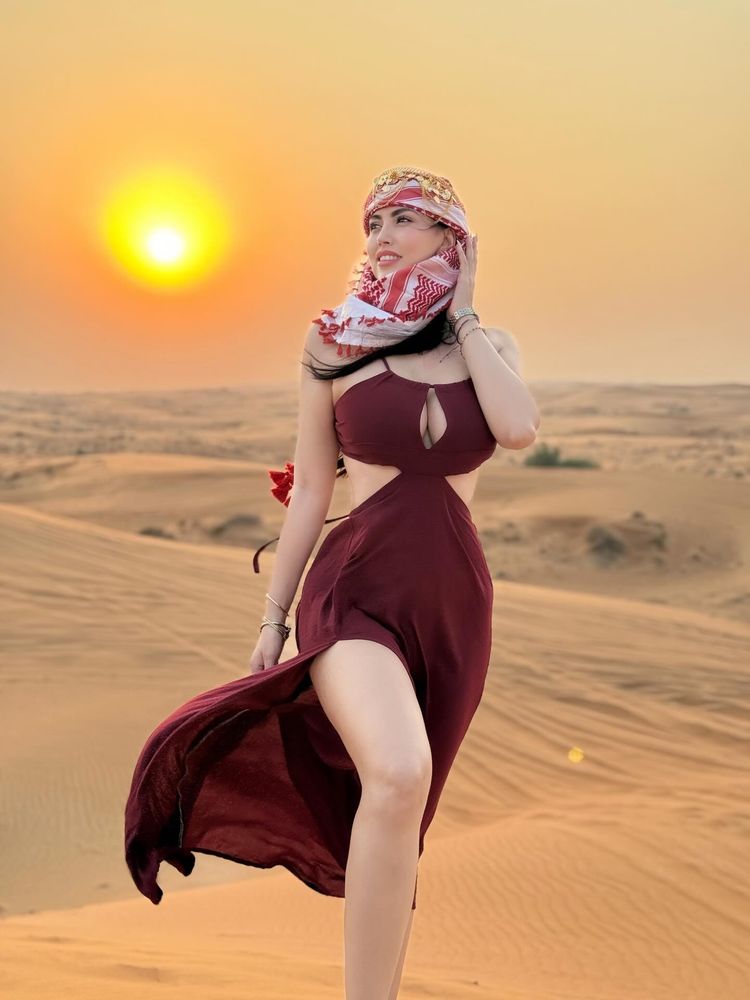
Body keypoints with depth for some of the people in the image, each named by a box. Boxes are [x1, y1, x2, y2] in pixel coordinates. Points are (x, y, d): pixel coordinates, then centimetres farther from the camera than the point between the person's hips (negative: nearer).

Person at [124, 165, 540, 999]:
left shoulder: (489, 346, 8)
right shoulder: (335, 346, 2)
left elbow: (519, 428, -14)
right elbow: (310, 490, 5)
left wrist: (459, 315, -4)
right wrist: (273, 615, 3)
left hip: (454, 601, 3)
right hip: (356, 589, -3)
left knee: (399, 807, 11)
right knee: (398, 776, -30)